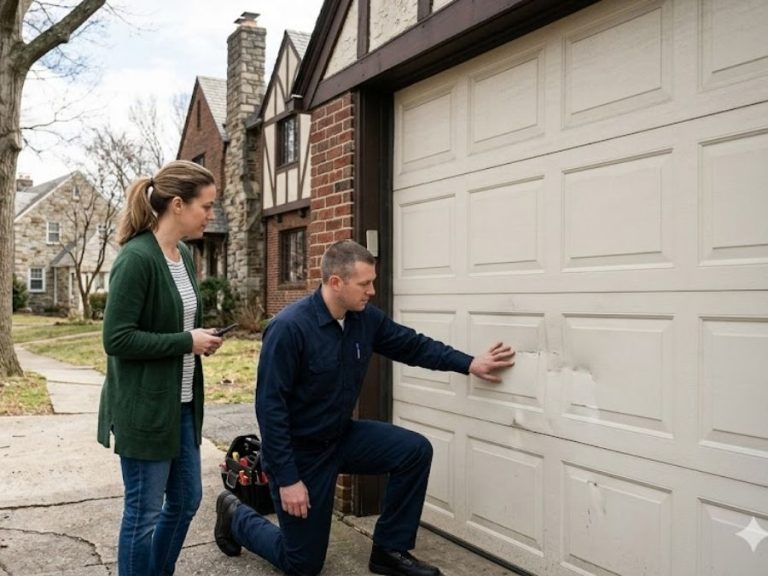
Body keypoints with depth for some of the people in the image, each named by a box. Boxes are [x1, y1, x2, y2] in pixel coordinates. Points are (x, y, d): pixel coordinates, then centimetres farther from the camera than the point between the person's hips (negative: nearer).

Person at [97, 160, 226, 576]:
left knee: (186, 500, 18)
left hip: (182, 403, 9)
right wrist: (186, 342, -18)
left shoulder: (184, 255, 8)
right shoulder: (136, 258, -19)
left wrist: (199, 338, 4)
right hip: (144, 406, -9)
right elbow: (116, 338, -21)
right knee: (145, 510, 6)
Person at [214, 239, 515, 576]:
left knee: (415, 450, -11)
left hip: (341, 436, 6)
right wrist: (287, 478, -25)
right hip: (299, 449, -6)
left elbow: (411, 344, 5)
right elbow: (270, 406, -25)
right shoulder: (289, 328, -27)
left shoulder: (366, 318, -8)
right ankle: (236, 515, 31)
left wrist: (469, 364, -3)